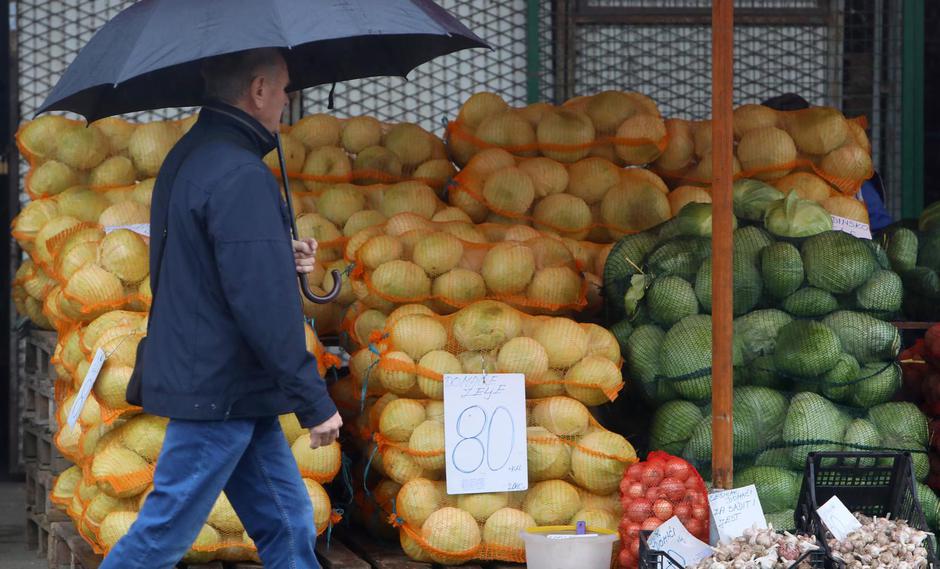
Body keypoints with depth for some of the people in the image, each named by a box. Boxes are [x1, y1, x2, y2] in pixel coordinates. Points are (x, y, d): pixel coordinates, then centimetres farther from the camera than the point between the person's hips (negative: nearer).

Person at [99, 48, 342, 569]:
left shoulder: (187, 158, 12)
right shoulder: (240, 176, -20)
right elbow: (263, 306, -24)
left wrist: (284, 260, 10)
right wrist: (315, 402, -19)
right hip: (220, 394, -10)